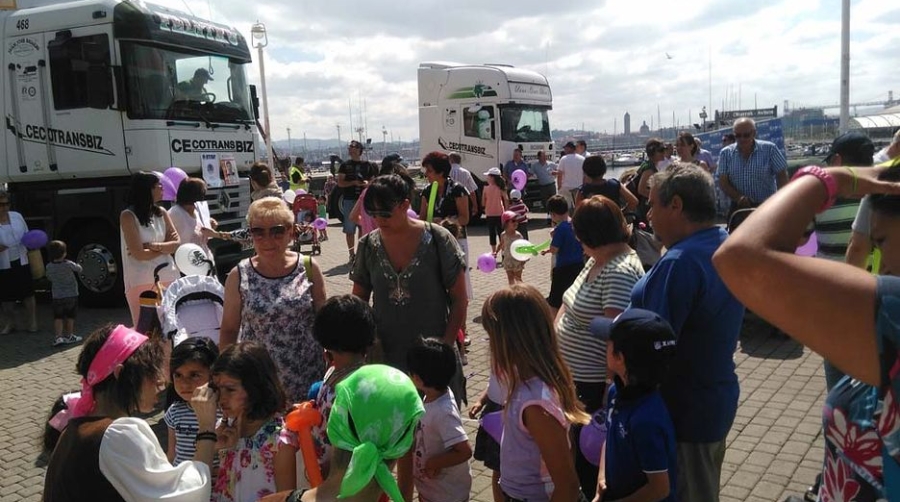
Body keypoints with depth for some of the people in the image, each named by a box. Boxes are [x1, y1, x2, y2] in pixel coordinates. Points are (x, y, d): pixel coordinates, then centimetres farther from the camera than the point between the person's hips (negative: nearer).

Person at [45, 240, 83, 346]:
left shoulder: (49, 267, -8)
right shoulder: (69, 264, -17)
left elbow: (49, 278, 7)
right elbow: (79, 269, -1)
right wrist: (75, 265, 17)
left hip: (57, 296, 2)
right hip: (71, 295, -1)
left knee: (58, 317, 8)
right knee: (70, 317, 12)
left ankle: (58, 337, -2)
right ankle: (70, 336, 21)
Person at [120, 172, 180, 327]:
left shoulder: (161, 213, 9)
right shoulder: (128, 216, -6)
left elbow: (177, 243, 4)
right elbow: (139, 254, -11)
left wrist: (153, 246, -10)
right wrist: (165, 247, 1)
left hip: (168, 278, 5)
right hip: (142, 282, -5)